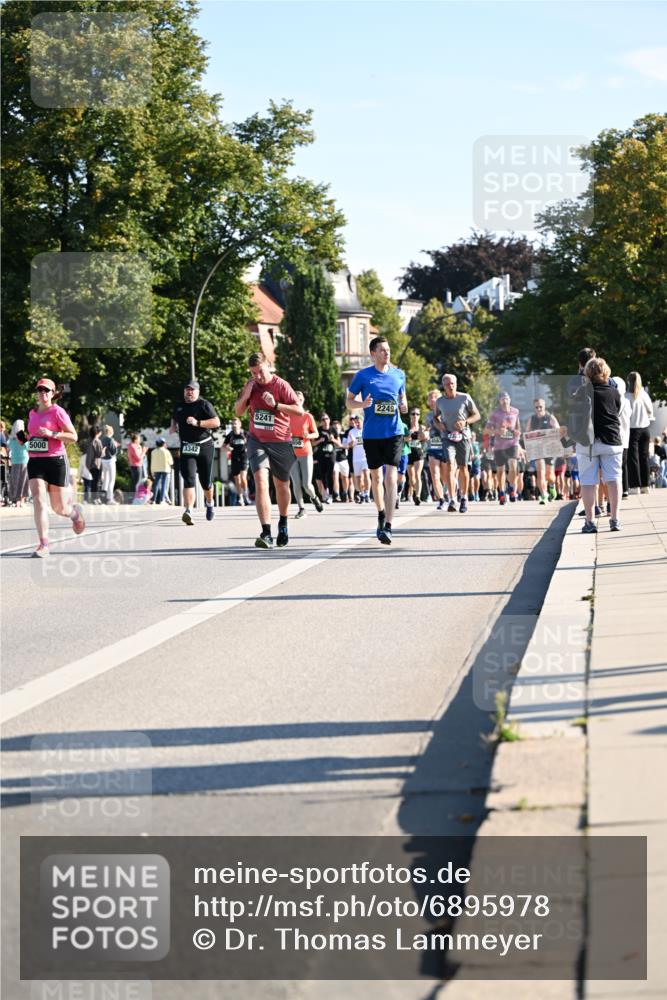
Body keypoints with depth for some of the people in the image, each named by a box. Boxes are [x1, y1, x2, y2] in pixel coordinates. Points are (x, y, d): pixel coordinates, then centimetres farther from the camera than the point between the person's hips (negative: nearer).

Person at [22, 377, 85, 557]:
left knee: (60, 509, 3)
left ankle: (75, 512, 40)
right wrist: (26, 438, 8)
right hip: (35, 462, 4)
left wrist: (51, 434, -21)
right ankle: (43, 544, -16)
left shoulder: (58, 412, -6)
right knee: (38, 501, -15)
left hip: (56, 461, -4)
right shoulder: (32, 413, 13)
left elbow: (73, 436, -10)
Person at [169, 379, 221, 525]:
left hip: (204, 446, -2)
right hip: (186, 447, 2)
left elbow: (216, 422, -12)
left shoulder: (204, 404, -3)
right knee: (189, 479, -16)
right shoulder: (178, 406, 12)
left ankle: (209, 503, 39)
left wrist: (197, 423, -21)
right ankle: (188, 511, -27)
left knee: (206, 481, 8)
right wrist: (172, 427, 10)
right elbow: (174, 420, 33)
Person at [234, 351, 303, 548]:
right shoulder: (251, 386, 4)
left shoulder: (281, 385, -9)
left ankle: (283, 525, 39)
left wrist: (275, 404, -24)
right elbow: (238, 412, 12)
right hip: (257, 441, 2)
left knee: (281, 485, 13)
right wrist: (245, 395, -6)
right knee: (260, 481, -17)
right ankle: (266, 533, -25)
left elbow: (299, 410, -14)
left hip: (280, 442, -2)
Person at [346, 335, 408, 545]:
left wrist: (404, 405, -3)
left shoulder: (398, 375, 6)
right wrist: (362, 404, -15)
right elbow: (349, 401, 5)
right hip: (371, 433, 0)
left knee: (391, 477, -12)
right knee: (376, 477, 12)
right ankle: (381, 514, 35)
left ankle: (387, 526, -16)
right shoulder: (363, 375, -1)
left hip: (394, 432, 0)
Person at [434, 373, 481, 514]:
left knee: (463, 468, 8)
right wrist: (438, 424, -4)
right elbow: (436, 416, 19)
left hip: (463, 436, 0)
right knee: (450, 465, -17)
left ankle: (464, 498, 27)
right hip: (447, 436, 0)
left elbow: (477, 415, 2)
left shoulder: (465, 398, -4)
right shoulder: (440, 401, 3)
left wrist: (465, 422, -17)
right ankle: (452, 500, -26)